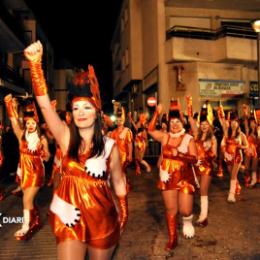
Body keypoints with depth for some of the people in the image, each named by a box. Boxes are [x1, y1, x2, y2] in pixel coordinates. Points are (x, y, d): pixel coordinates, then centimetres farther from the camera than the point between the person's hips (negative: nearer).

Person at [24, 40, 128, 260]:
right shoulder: (67, 138, -7)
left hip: (101, 217, 0)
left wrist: (124, 215, 6)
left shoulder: (110, 146, -8)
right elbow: (44, 105, -18)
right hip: (69, 217, 0)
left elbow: (119, 182, 2)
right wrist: (35, 63, -28)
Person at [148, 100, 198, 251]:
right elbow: (150, 130, 1)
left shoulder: (188, 139, -6)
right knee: (171, 210, 10)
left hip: (185, 179, -2)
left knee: (185, 210, -3)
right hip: (168, 179, 3)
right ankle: (173, 239, 26)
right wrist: (157, 114, -6)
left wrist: (179, 154, -27)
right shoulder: (165, 137, 4)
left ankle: (187, 222, 35)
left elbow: (194, 159, -12)